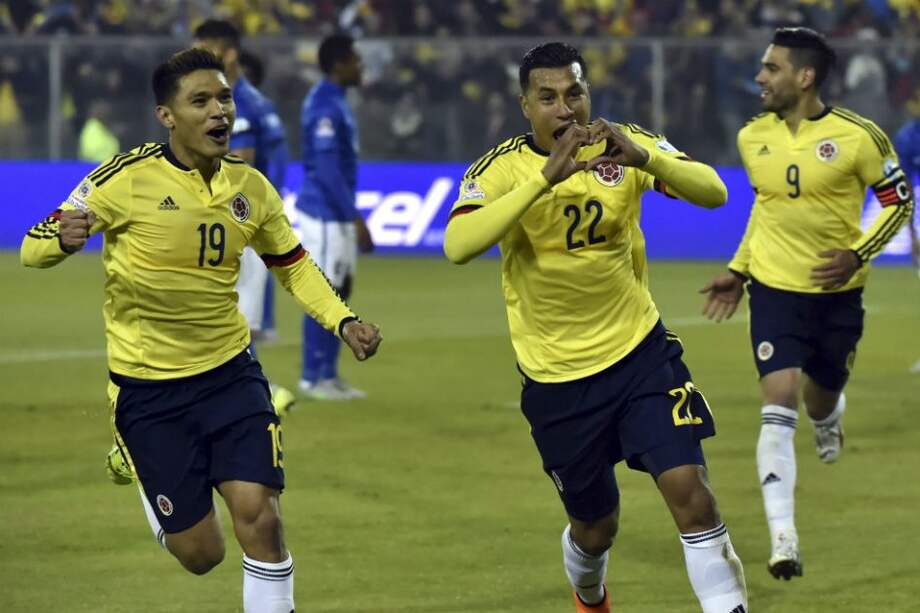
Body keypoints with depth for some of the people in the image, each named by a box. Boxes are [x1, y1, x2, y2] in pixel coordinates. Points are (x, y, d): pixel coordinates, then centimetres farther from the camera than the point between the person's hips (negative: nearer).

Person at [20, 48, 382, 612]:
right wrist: (64, 239, -36)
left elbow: (293, 265, 15)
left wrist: (343, 321, -2)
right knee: (201, 553, 3)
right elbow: (34, 248, -12)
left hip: (230, 371, 3)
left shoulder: (250, 186, -2)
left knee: (259, 518, -16)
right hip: (147, 390, -3)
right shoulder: (128, 178, -15)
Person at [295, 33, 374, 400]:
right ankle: (313, 379, 0)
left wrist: (353, 218, 20)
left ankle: (329, 376, 17)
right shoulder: (324, 107, -17)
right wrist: (355, 218, -22)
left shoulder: (335, 102, 13)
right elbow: (327, 169, -22)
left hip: (339, 216, 10)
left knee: (341, 289, 12)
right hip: (325, 215, -10)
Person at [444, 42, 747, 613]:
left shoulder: (628, 145, -7)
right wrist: (544, 179, -41)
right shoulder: (501, 169, -14)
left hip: (640, 351, 1)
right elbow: (458, 246, -32)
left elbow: (714, 192, -18)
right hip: (556, 377, -1)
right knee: (595, 526, 13)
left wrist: (640, 158, -37)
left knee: (690, 491, -14)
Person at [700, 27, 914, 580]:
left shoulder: (857, 136, -14)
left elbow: (899, 200, -4)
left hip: (837, 293, -1)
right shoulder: (753, 137, 0)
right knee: (778, 406, -15)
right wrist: (738, 271, 13)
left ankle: (829, 414, 58)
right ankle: (783, 539, -19)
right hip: (774, 287, 1)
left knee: (820, 401, 15)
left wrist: (858, 255, -16)